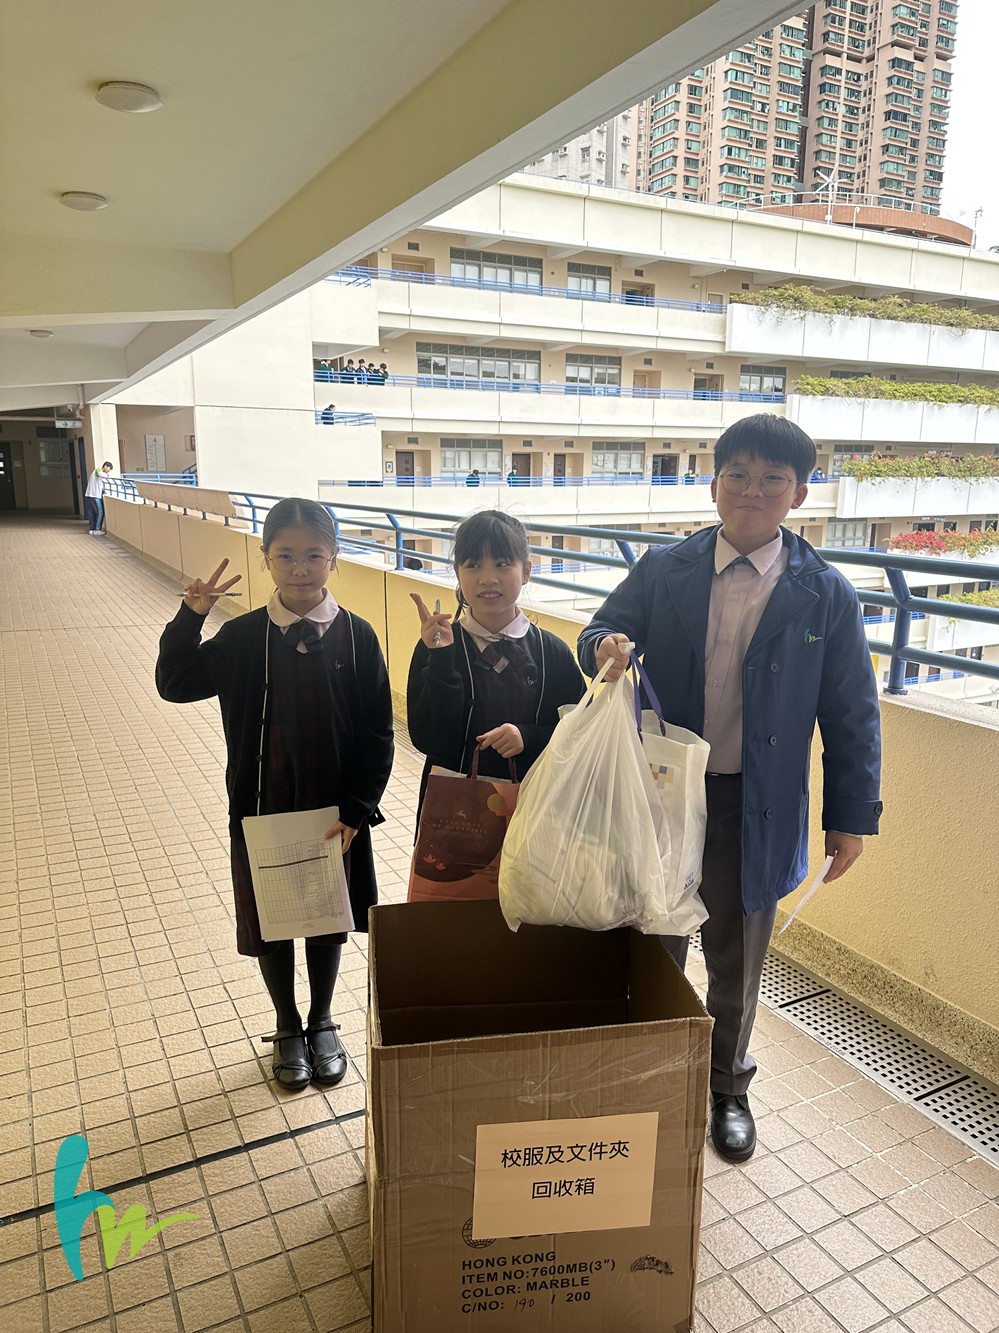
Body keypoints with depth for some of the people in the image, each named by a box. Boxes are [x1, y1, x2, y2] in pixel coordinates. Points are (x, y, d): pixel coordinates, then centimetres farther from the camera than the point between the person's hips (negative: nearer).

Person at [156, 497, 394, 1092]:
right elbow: (175, 685, -4)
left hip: (336, 813, 0)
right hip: (261, 812, 1)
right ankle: (288, 1029, 39)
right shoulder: (243, 635, -7)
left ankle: (322, 1023, 42)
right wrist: (190, 616, -17)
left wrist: (356, 811, -11)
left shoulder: (356, 635, -10)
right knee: (269, 922, 15)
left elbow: (378, 734, -7)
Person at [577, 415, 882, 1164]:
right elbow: (601, 631, 5)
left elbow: (852, 715, -1)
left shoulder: (826, 596, -5)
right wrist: (605, 647, -20)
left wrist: (852, 814, -2)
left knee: (736, 966, 18)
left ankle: (728, 1089, 44)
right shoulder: (662, 571, -4)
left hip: (754, 812, 0)